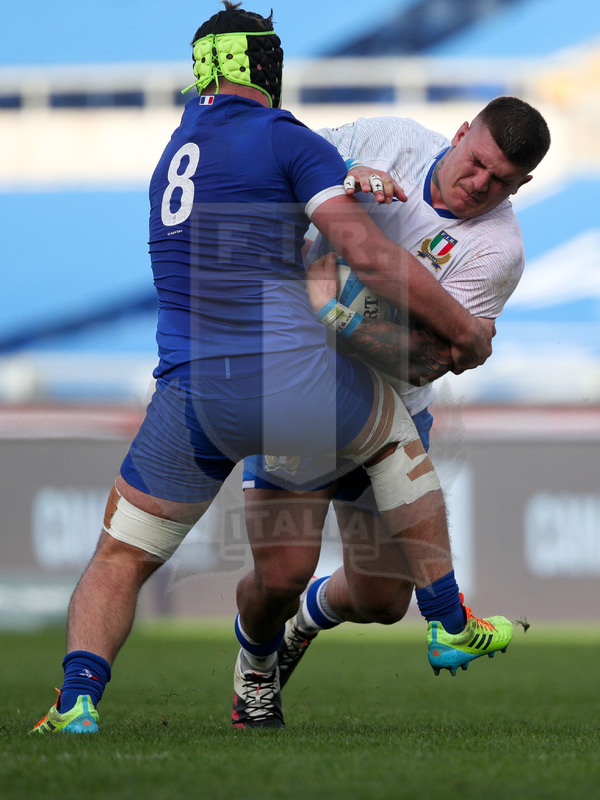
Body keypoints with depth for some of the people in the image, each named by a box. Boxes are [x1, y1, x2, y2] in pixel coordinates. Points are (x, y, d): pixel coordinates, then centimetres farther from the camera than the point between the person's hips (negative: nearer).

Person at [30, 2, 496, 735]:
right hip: (288, 380, -4)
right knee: (398, 433, 27)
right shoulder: (291, 142, -3)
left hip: (189, 395, 4)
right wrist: (466, 331, 0)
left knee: (120, 560, 14)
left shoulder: (189, 128, 17)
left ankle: (77, 698, -14)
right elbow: (370, 256, -10)